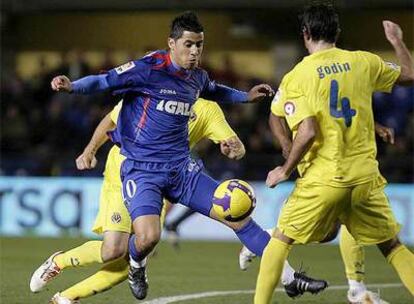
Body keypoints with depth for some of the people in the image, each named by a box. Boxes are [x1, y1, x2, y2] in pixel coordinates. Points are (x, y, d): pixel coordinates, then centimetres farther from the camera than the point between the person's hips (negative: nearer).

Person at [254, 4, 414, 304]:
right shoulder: (363, 62, 4)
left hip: (323, 179, -3)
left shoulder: (296, 77, -6)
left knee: (280, 241, 12)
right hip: (365, 176, 3)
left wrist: (285, 170, -2)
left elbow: (308, 133, -16)